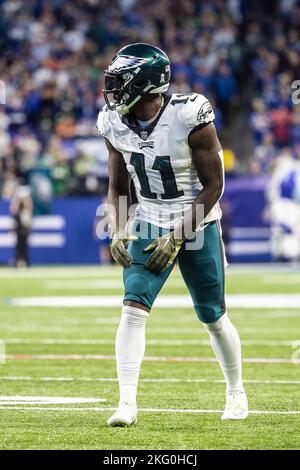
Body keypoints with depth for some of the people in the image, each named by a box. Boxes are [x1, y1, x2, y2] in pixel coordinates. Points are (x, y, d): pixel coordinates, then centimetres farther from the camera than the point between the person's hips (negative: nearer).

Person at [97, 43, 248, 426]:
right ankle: (127, 404, -17)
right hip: (150, 225, 3)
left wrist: (177, 237, -19)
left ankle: (236, 393, 31)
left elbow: (213, 185, -15)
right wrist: (118, 233, -5)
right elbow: (118, 187, 10)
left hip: (196, 225, -3)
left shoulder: (190, 118, -22)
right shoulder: (115, 124, -6)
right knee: (133, 309, -15)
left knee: (214, 319, 7)